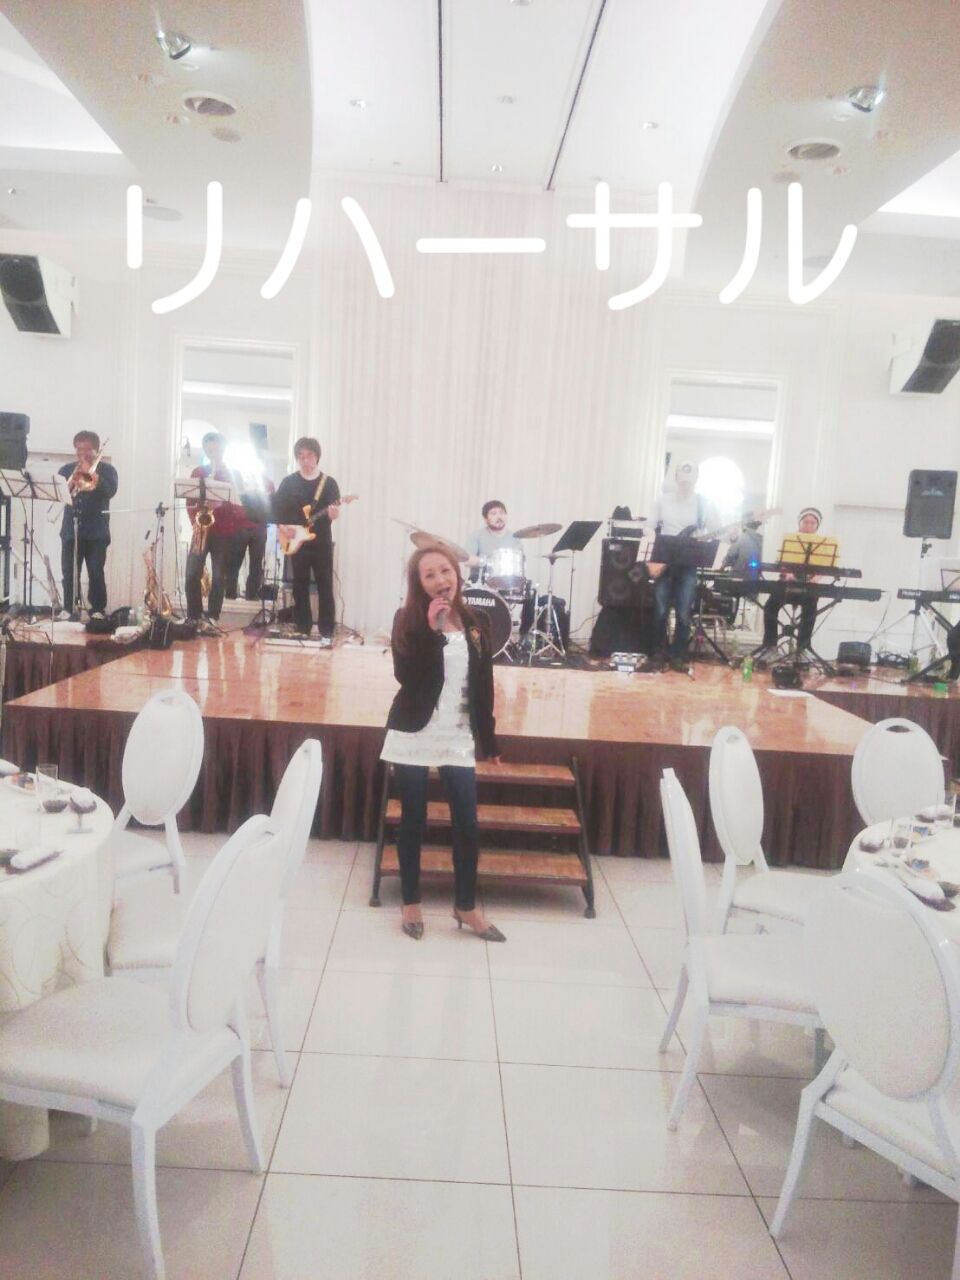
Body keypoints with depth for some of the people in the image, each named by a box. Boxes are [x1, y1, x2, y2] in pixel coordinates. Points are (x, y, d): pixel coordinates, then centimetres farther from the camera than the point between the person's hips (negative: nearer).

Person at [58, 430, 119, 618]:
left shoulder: (107, 469, 6)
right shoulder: (66, 469, 13)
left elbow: (111, 490, -12)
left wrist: (92, 473, -15)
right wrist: (71, 483, -14)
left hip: (96, 532, -3)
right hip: (70, 529, 3)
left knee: (96, 573, -4)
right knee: (69, 573, 1)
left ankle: (98, 610, 3)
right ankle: (70, 610, 8)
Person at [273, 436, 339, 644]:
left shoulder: (329, 482, 3)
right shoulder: (288, 482, 6)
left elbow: (334, 510, -3)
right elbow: (276, 507, 6)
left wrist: (333, 514, -25)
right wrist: (282, 526, -9)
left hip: (322, 543, -1)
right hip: (297, 543, 2)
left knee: (325, 587, -3)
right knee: (300, 587, 7)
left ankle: (326, 633, 0)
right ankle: (302, 629, 16)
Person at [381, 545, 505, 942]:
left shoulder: (476, 623, 3)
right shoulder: (408, 621, -6)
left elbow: (484, 686, 7)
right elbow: (405, 676, -20)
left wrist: (489, 739, 9)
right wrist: (430, 630, -26)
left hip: (459, 738, 3)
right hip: (413, 735, -3)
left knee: (467, 823, 4)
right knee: (413, 821, 8)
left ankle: (466, 905, 23)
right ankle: (411, 902, 25)